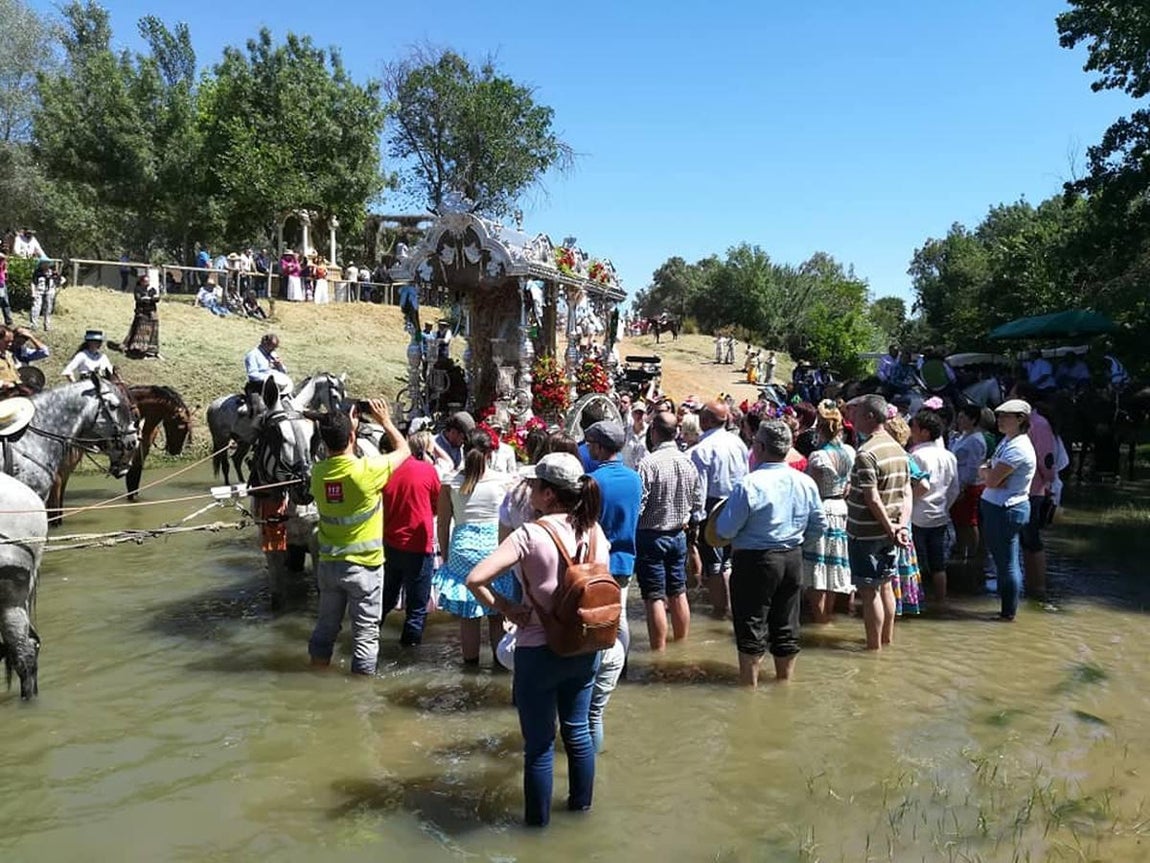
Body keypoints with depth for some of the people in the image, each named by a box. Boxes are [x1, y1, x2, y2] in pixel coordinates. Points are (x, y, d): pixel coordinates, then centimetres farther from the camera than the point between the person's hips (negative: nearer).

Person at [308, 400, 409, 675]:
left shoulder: (318, 472, -6)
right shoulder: (366, 470, -21)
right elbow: (403, 450, -4)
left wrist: (348, 425, 16)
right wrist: (385, 420, 6)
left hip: (328, 564, 6)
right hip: (364, 566, -5)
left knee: (326, 626, 19)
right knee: (365, 632, 6)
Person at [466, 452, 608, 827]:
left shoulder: (530, 535, -19)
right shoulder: (592, 529, -3)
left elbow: (475, 579, -25)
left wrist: (505, 607, -11)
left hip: (539, 652, -5)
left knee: (539, 743, 11)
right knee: (578, 730, 23)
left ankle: (538, 820, 27)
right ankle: (581, 803, 40)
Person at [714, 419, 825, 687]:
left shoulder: (748, 484, -20)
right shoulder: (806, 483, -2)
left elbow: (725, 530, -16)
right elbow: (819, 525, 8)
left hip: (755, 561, -5)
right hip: (793, 559, 6)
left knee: (752, 630, 6)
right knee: (786, 629, 16)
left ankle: (749, 688, 14)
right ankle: (785, 684, 29)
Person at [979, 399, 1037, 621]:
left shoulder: (1018, 448, -19)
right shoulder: (1006, 440, 12)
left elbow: (991, 480, -22)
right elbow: (984, 472, 13)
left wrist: (986, 472, -1)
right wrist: (989, 473, -9)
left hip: (1006, 510, -10)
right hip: (994, 507, 10)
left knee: (1007, 564, 0)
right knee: (1002, 561, 17)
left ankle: (1008, 613, 9)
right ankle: (1006, 608, 27)